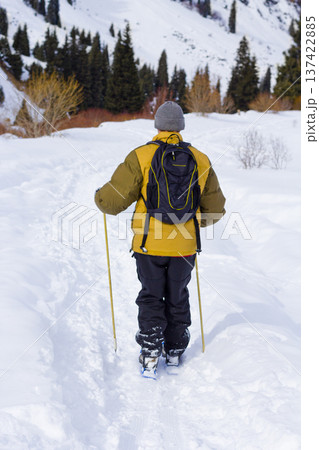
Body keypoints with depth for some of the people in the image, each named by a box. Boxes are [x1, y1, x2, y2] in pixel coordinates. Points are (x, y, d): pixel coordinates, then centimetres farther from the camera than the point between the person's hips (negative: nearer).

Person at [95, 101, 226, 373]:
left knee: (151, 297, 13)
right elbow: (215, 208, 8)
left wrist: (100, 197, 12)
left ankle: (150, 353, 10)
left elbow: (114, 200, -11)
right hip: (184, 245, 2)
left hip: (150, 244, -2)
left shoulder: (141, 157, -10)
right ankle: (175, 350, 28)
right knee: (177, 298, 19)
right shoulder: (201, 160, 0)